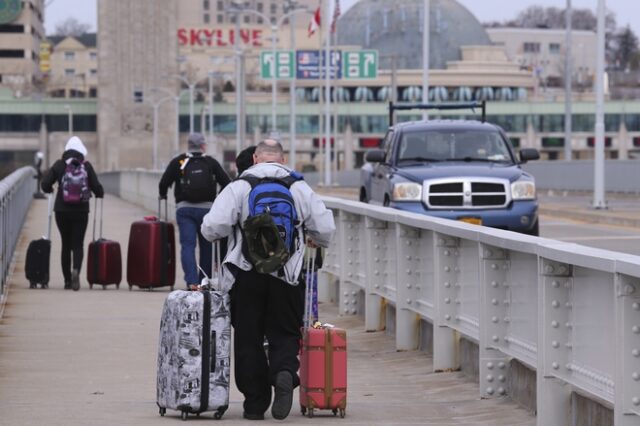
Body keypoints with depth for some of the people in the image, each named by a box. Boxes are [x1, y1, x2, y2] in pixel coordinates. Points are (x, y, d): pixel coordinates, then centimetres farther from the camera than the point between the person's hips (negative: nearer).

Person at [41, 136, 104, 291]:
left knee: (66, 244, 12)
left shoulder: (59, 165, -2)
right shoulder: (86, 166, -4)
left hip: (62, 210, 1)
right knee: (78, 244, 2)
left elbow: (45, 183, -5)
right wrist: (100, 194, 19)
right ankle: (76, 270, -26)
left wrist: (50, 190, 17)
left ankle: (67, 280, 13)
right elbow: (96, 186, -4)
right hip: (81, 211, -1)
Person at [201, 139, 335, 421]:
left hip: (246, 275, -1)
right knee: (284, 334, 10)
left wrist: (216, 235, 13)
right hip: (287, 275, 1)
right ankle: (285, 373, -20)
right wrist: (316, 241, 26)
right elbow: (326, 228, 3)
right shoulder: (299, 188, 3)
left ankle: (254, 402, 8)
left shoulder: (238, 187, -3)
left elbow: (212, 227, -11)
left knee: (248, 338, 8)